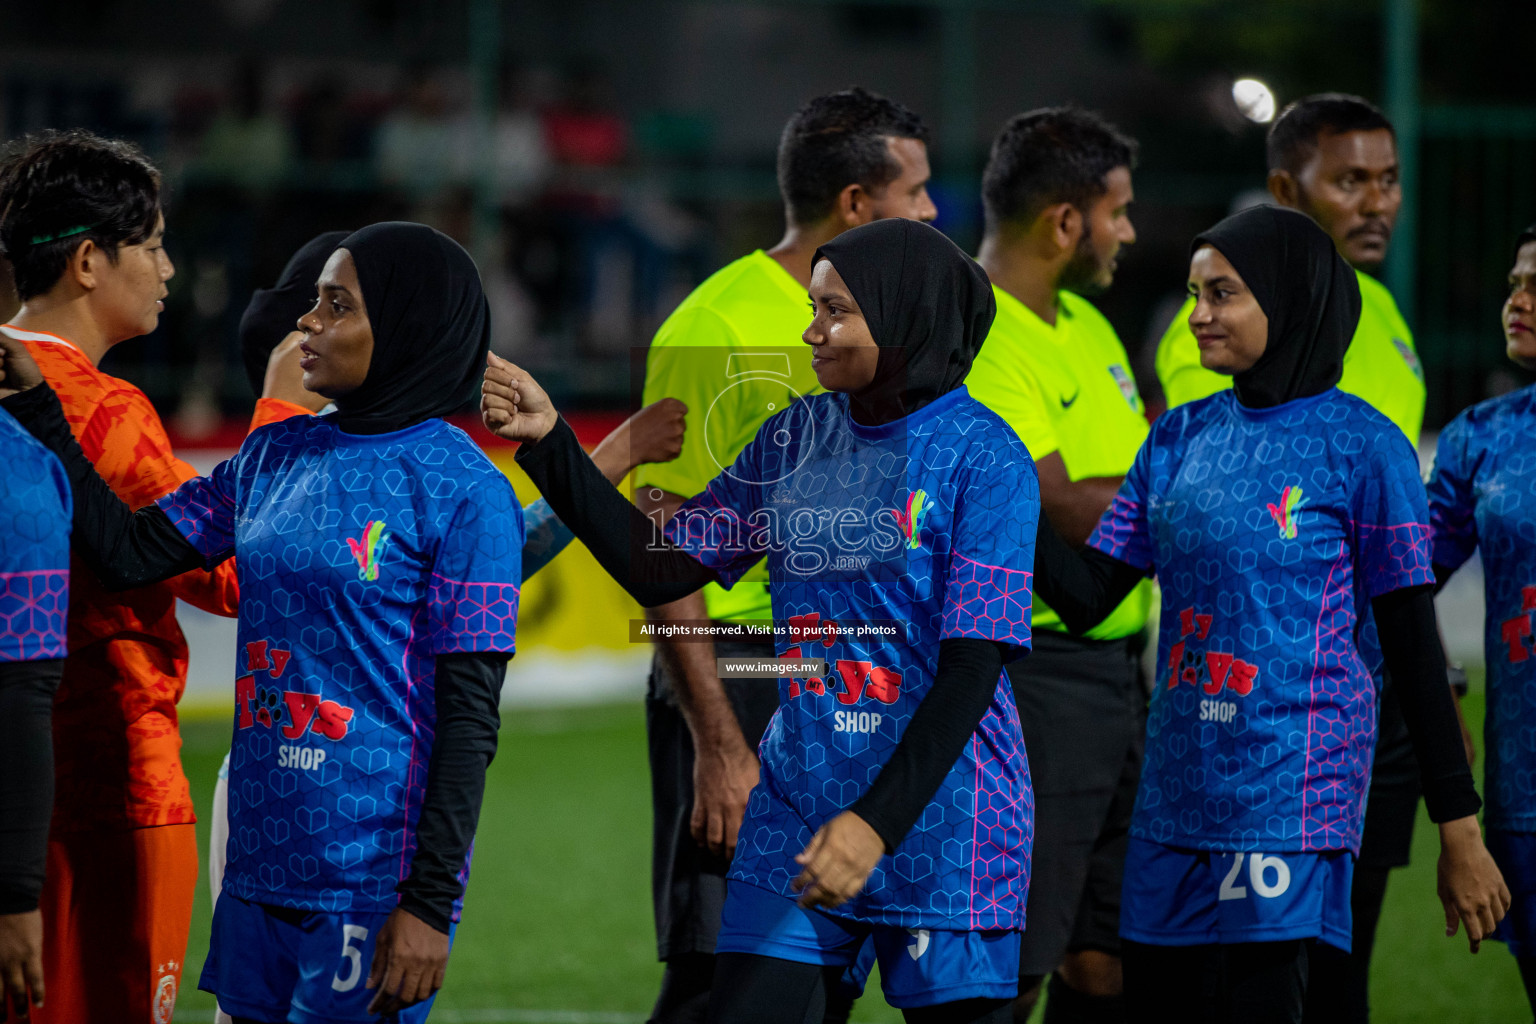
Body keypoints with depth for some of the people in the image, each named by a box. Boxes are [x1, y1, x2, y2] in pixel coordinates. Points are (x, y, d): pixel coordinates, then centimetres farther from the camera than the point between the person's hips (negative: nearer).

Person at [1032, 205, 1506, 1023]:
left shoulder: (1358, 445, -5)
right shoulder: (1180, 438, 11)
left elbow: (1413, 646, -4)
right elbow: (1088, 596, 8)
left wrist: (1460, 832, -4)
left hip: (1290, 794, -6)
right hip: (1178, 793, 6)